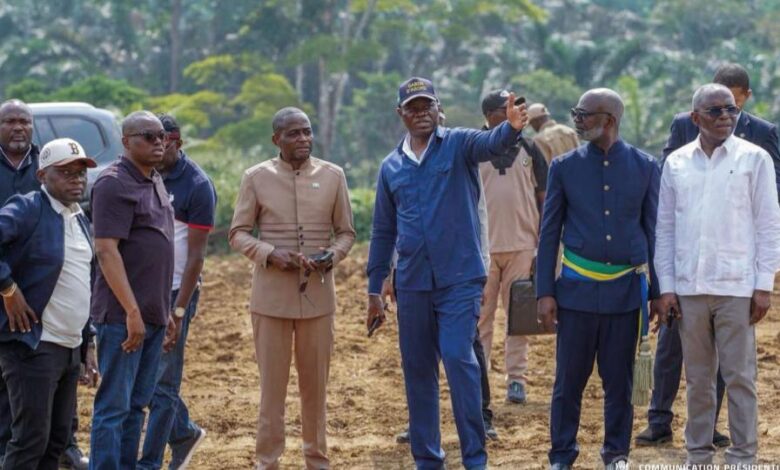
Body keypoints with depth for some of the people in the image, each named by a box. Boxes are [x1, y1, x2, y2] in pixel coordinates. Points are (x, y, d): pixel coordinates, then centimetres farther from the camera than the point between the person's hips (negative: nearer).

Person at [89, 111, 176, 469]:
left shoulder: (155, 182, 15)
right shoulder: (114, 184, -13)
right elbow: (106, 251, -19)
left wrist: (166, 311, 19)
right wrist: (132, 311, -22)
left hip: (152, 315, 9)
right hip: (122, 316, -9)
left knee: (136, 405, 11)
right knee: (113, 406, -6)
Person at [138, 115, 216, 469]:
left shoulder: (197, 186, -12)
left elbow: (196, 255, -12)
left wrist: (179, 311, -16)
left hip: (174, 291, -6)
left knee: (162, 382, -2)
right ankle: (184, 433, 32)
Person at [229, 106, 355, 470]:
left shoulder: (332, 176, 4)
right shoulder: (256, 177, 0)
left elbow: (346, 231, 10)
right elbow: (238, 234, 3)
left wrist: (332, 255, -11)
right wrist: (270, 254, -15)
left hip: (318, 294, 1)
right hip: (271, 295, -1)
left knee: (315, 383, 8)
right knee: (271, 383, 2)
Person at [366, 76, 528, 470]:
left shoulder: (458, 145, -2)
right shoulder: (391, 167, 9)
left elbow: (491, 143, -26)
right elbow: (383, 233, 14)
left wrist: (511, 128, -49)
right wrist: (374, 292, 13)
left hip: (459, 279, -4)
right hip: (412, 285, 4)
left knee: (459, 358, -15)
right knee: (417, 371, 8)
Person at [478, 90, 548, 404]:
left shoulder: (529, 150, 6)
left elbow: (543, 200, 8)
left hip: (521, 244, 1)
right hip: (482, 246, -1)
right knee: (481, 314, 2)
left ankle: (516, 378, 8)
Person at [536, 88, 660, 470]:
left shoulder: (644, 167, 2)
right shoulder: (565, 167, 3)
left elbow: (653, 231, 6)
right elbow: (549, 233, 5)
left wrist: (657, 292, 4)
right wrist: (544, 292, -1)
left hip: (627, 289, 0)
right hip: (577, 287, 0)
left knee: (620, 378, 6)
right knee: (569, 377, 3)